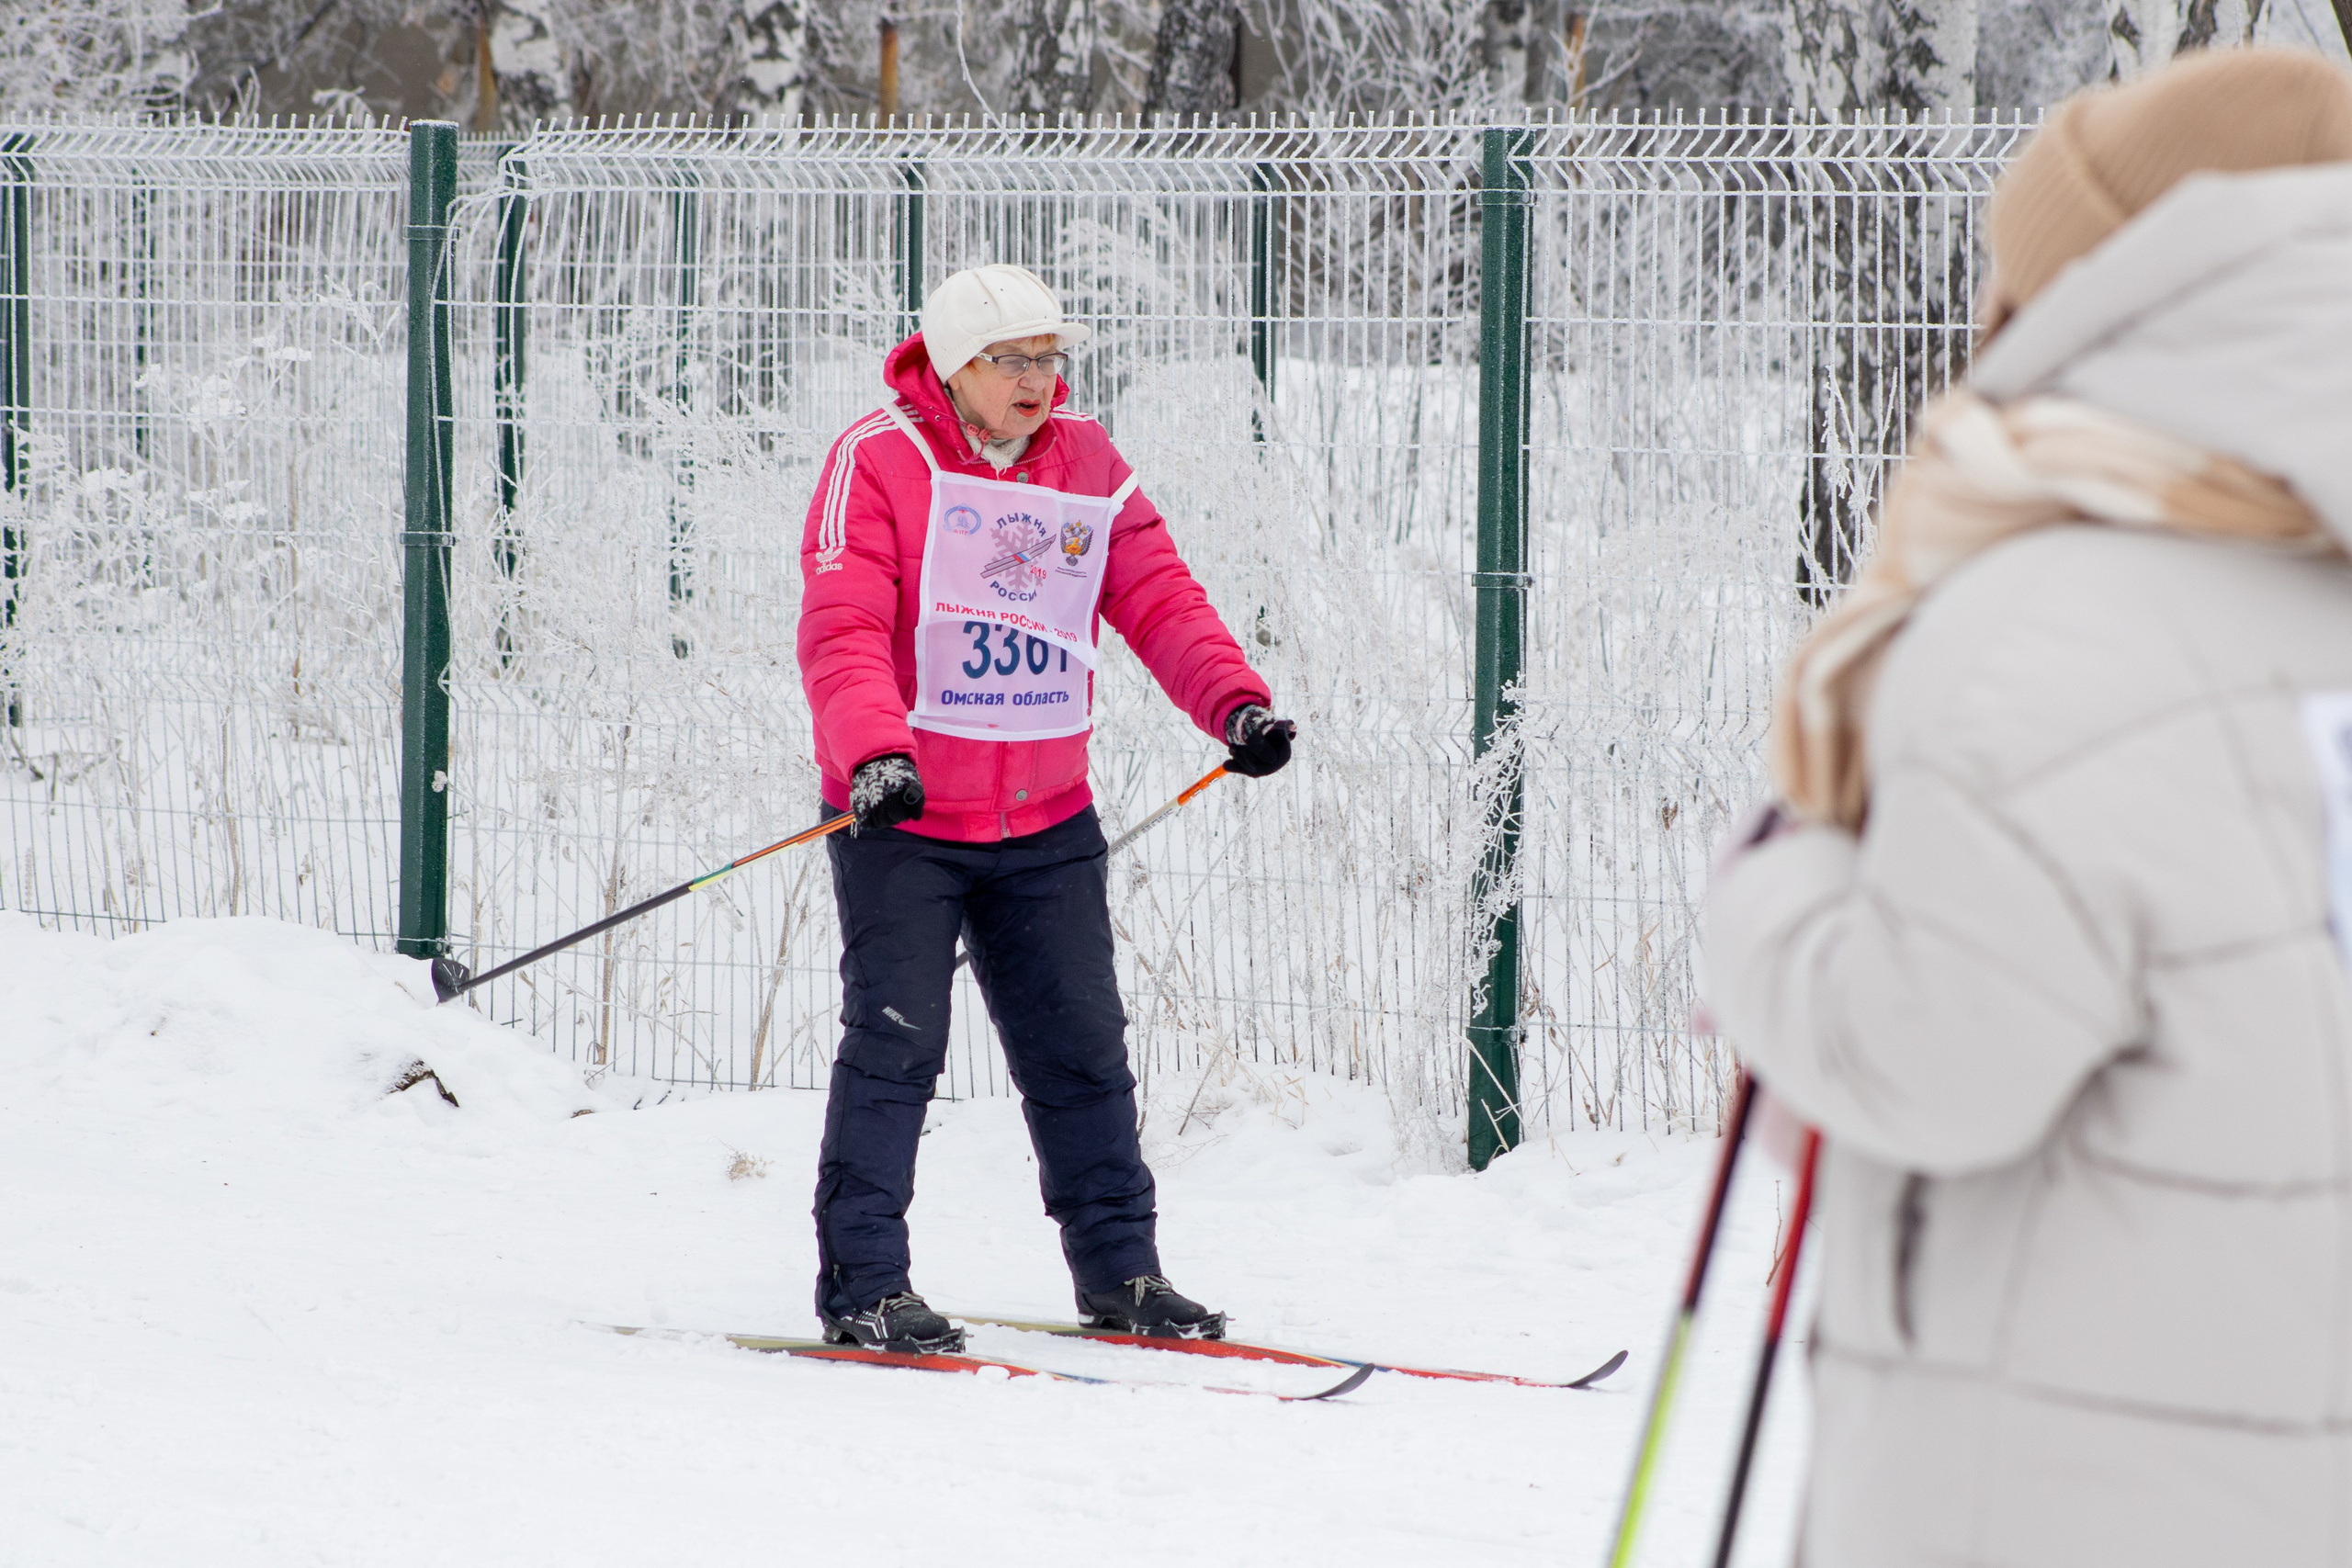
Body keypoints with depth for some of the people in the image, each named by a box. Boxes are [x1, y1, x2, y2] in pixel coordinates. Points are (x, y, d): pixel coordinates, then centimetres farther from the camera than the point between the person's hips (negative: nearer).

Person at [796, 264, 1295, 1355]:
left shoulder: (1088, 469, 7)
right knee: (895, 1041, -7)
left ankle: (1119, 1268, 19)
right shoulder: (879, 462, -10)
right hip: (903, 816, -5)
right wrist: (874, 750, -35)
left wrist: (1234, 703, -13)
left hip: (1045, 820, 5)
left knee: (1082, 1047, 9)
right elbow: (841, 627, -19)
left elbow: (1159, 600, 4)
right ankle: (862, 1286, 0)